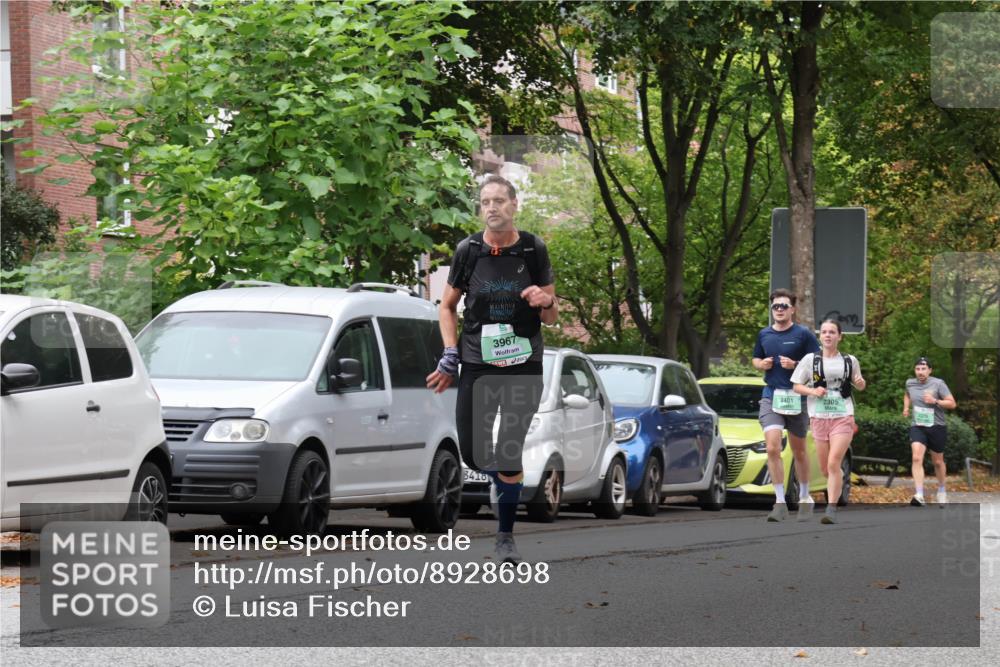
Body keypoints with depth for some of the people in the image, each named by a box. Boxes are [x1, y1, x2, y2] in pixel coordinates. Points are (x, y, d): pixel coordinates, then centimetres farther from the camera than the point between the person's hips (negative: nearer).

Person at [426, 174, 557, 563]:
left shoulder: (533, 250, 0)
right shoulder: (468, 251, 1)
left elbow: (552, 317, 6)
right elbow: (448, 306, 13)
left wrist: (546, 302, -17)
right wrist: (450, 353, 1)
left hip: (523, 366, -1)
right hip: (476, 366, 1)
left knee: (510, 454, -5)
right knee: (472, 453, 1)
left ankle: (506, 536, 9)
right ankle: (500, 478, 36)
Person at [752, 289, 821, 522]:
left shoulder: (803, 334, -4)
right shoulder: (764, 334, 9)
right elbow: (755, 359, 22)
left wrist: (795, 365, -19)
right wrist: (762, 364, 0)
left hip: (797, 397, -2)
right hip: (771, 396, 2)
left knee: (798, 451, 13)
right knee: (772, 448, -14)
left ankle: (804, 497, 32)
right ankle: (780, 503, -13)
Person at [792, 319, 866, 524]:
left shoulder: (850, 361, 6)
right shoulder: (810, 359, 3)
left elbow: (858, 385, 20)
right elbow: (796, 386, 6)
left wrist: (861, 383, -3)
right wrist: (813, 391, -13)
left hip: (843, 417, -2)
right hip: (818, 417, 2)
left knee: (833, 464, -17)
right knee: (824, 469, 9)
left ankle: (831, 509, -18)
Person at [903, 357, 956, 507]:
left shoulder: (938, 383, -11)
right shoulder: (910, 383, 1)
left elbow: (952, 404, -11)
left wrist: (935, 401, -25)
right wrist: (906, 407, 8)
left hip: (937, 427, -2)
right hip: (917, 427, 2)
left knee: (937, 461, 13)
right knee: (917, 458, -19)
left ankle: (941, 490, 40)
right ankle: (919, 496, -29)